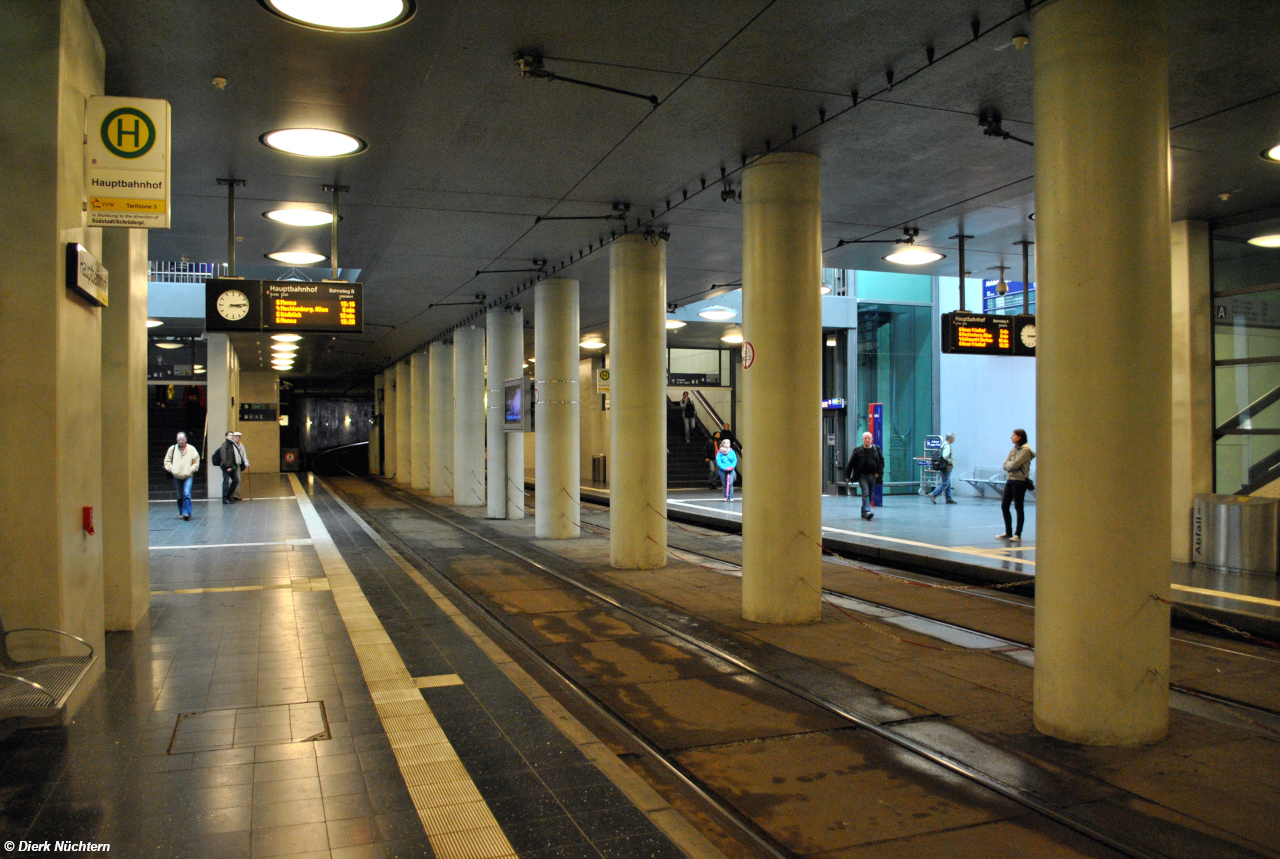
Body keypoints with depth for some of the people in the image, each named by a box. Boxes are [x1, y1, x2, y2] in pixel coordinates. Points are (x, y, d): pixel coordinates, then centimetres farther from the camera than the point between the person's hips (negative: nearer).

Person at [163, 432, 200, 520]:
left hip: (188, 476, -3)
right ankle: (182, 513, 23)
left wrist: (191, 470, -8)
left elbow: (196, 461, 4)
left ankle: (187, 513, -20)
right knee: (180, 496, 12)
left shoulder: (191, 449, -1)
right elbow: (167, 461, 11)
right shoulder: (172, 449, 4)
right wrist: (171, 469, -4)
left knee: (187, 494, -17)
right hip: (177, 477, 3)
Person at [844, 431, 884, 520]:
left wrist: (878, 472, -1)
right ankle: (867, 511, -24)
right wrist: (847, 476, 1)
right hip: (862, 475, -3)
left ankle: (864, 512, 21)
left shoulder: (877, 449, 7)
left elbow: (881, 461, 11)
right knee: (865, 493, -16)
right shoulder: (858, 451, -1)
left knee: (870, 495, 9)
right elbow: (851, 464, 2)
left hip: (873, 476, 3)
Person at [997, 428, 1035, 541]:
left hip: (1020, 481, -8)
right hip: (1010, 480, 8)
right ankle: (1008, 532, 17)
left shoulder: (1025, 450, -10)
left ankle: (1018, 534, 7)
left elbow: (1014, 464, -19)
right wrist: (1011, 464, -10)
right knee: (1004, 506, 6)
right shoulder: (1013, 450, 14)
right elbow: (1005, 465, 8)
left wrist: (1009, 464, 0)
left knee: (1018, 508, -1)